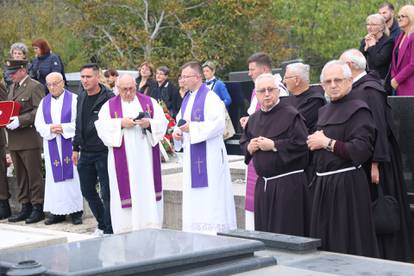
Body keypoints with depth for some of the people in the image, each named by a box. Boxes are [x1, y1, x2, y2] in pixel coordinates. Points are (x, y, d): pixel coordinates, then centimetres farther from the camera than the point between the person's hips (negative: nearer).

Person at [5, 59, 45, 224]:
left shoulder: (35, 87, -7)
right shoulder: (12, 88, 19)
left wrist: (20, 120, -23)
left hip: (29, 138, -8)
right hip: (14, 140, 8)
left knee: (34, 175, -3)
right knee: (20, 176, 11)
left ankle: (38, 208, 2)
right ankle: (25, 207, 18)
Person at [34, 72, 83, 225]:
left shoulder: (73, 99, -1)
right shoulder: (44, 102, 11)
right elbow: (38, 124, 7)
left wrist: (63, 128, -16)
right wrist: (50, 129, -12)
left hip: (70, 145, -3)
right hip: (51, 146, 4)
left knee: (72, 175, -3)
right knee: (55, 177, 3)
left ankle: (76, 211, 2)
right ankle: (57, 211, 7)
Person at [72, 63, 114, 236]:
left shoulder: (108, 97, -12)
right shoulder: (81, 97, 12)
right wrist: (75, 148, 20)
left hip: (103, 152, -7)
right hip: (85, 153, 8)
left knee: (106, 193, -1)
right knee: (87, 191, 14)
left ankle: (108, 230, 9)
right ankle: (102, 224, 30)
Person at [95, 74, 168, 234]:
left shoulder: (149, 102, 10)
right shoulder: (109, 106, 8)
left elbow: (162, 122, 3)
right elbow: (102, 126, -4)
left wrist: (149, 123, -17)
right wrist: (121, 123, -17)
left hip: (146, 156, 1)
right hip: (123, 158, -1)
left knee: (148, 189, -1)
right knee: (125, 190, -3)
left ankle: (151, 225, 3)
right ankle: (126, 228, 1)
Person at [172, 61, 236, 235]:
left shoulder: (210, 97, -11)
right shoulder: (187, 99, 16)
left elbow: (219, 123, -20)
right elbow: (181, 121, 24)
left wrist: (192, 128, -19)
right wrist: (178, 132, 2)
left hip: (209, 154, -9)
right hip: (191, 154, 9)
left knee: (210, 198, -7)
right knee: (193, 198, 10)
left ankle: (214, 232, -4)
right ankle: (195, 233, 16)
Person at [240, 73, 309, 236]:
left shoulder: (290, 115, -9)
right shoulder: (254, 118, 13)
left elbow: (302, 143, -17)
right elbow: (243, 142, 22)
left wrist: (274, 146, -16)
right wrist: (250, 147, -1)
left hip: (287, 185, -7)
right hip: (263, 184, 7)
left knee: (285, 234, -5)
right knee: (263, 232, 11)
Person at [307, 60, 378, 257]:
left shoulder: (358, 110, -9)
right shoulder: (324, 111, 16)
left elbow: (362, 150, -19)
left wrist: (327, 143, -14)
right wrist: (314, 141, 4)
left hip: (347, 184, -8)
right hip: (323, 183, 8)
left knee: (349, 243, -4)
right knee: (324, 244, 12)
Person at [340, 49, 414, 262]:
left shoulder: (369, 89, -16)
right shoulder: (355, 88, 11)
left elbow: (378, 128, -21)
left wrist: (376, 163, -24)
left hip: (371, 161, -9)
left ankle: (387, 256, 7)